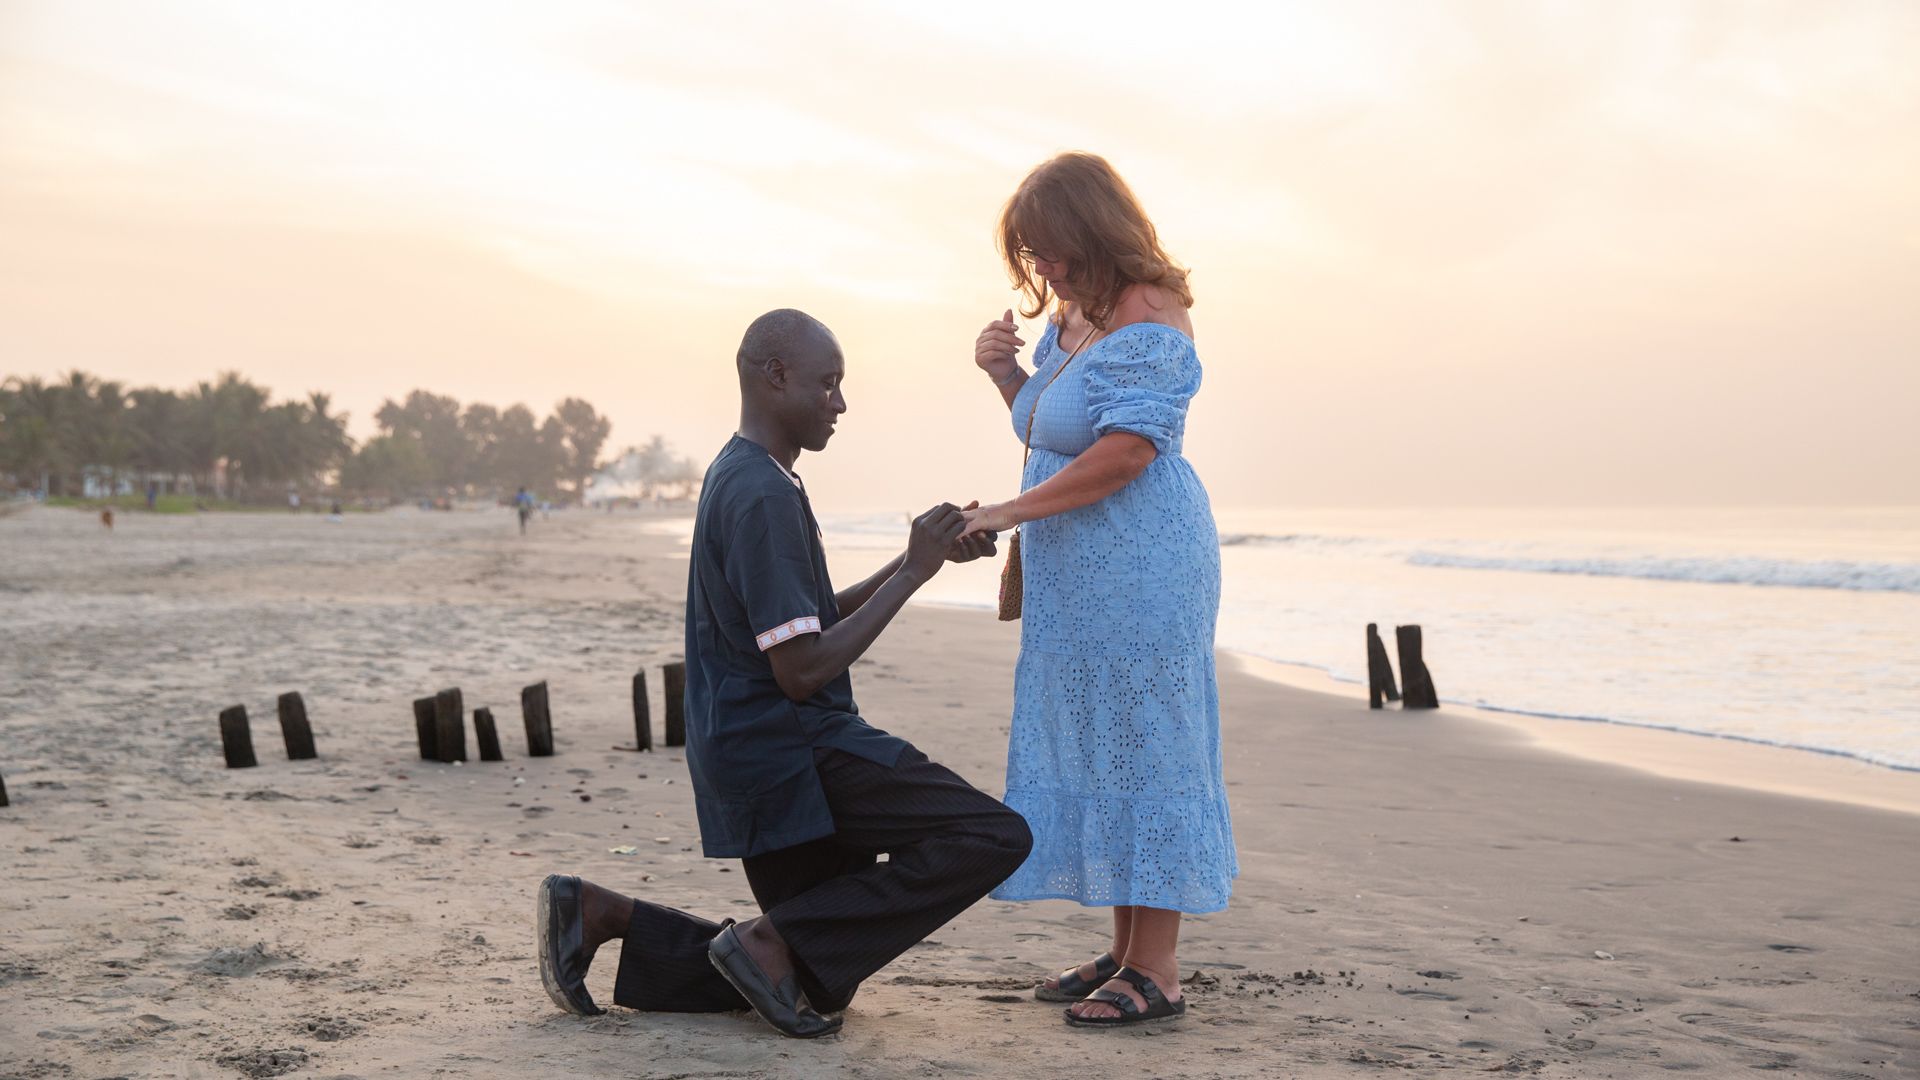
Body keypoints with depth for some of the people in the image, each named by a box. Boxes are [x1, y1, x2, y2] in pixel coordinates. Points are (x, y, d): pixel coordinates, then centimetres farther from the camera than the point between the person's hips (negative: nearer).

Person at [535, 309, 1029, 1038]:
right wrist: (911, 574, -15)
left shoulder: (738, 478, 15)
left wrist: (914, 560, 10)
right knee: (996, 837, -16)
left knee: (817, 970, 19)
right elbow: (800, 670, -21)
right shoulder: (764, 496, -17)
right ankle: (779, 941, -12)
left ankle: (600, 915, 13)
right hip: (790, 752, -10)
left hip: (752, 757, 10)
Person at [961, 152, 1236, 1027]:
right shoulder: (1068, 316, 14)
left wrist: (1010, 512, -17)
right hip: (1077, 578, 10)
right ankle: (1125, 950, 19)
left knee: (1140, 743, -7)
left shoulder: (1149, 320, -14)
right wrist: (1004, 374, 6)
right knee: (1091, 749, 11)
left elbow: (1125, 450, -23)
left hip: (1140, 569, -10)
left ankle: (1157, 972, 0)